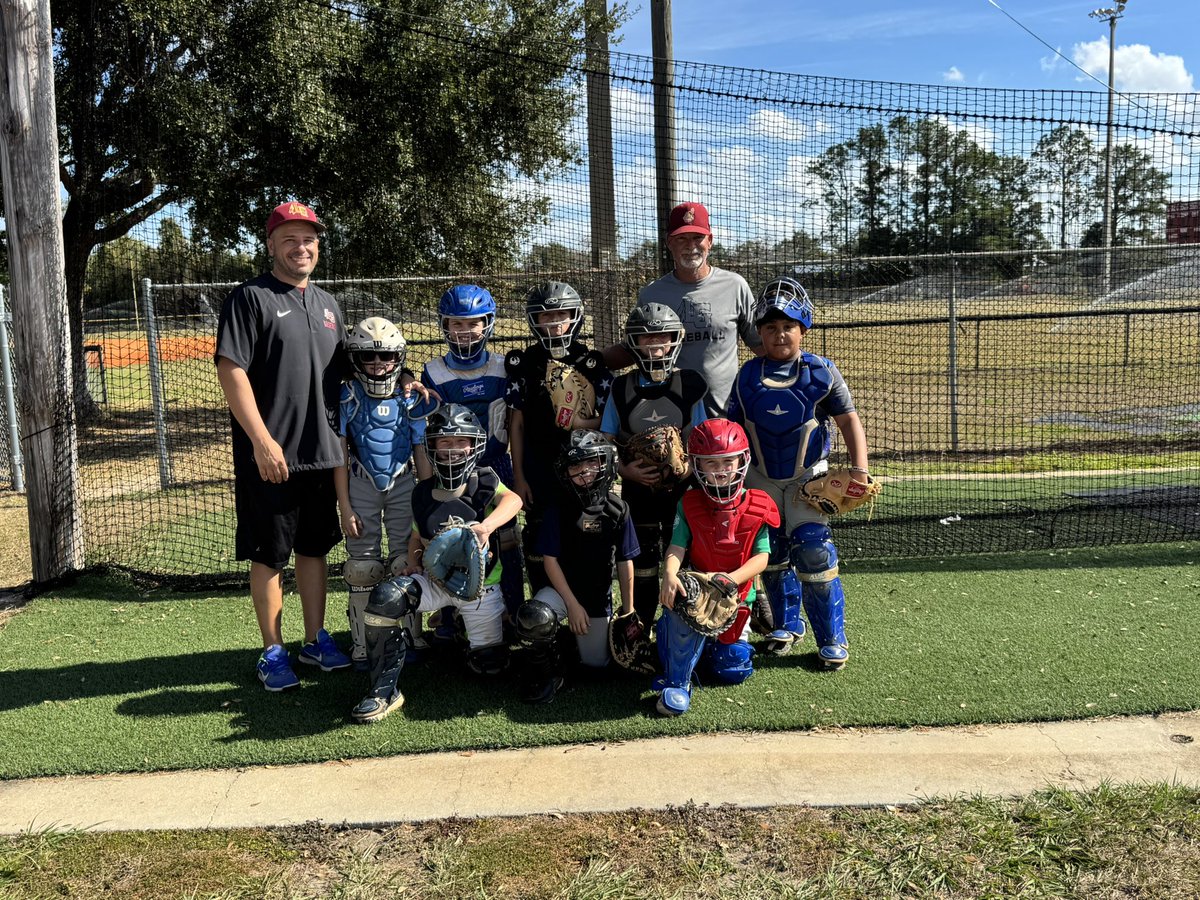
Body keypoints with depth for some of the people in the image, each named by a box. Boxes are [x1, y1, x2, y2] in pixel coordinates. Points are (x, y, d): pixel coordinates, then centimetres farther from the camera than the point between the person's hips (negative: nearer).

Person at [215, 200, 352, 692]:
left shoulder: (327, 304, 16)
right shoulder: (249, 297, -5)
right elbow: (230, 370, -14)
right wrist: (262, 440, -20)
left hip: (323, 453, 6)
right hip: (269, 457, -6)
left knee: (314, 548, 14)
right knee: (269, 555, 3)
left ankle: (315, 639, 27)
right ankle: (273, 651, 15)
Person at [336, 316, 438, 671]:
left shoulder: (411, 398, -1)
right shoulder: (348, 398, -6)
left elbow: (421, 453, 4)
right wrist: (345, 507, -8)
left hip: (403, 484, 2)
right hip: (361, 485, -1)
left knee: (407, 562, 2)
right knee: (363, 565, 1)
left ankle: (409, 638, 14)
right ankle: (362, 646, 10)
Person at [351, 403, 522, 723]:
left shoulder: (484, 483, -8)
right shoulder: (423, 494, 2)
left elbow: (513, 500, -30)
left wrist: (487, 525, -51)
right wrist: (413, 564, -4)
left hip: (480, 585, -2)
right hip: (435, 579, 2)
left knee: (489, 665, 3)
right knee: (385, 597, -27)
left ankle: (480, 637, 41)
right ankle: (385, 691, -18)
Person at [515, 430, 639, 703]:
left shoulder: (617, 511, -7)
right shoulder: (559, 511, -10)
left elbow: (625, 563, -1)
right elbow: (550, 560, -9)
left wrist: (628, 611, 1)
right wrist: (572, 604, -15)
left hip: (599, 596, 2)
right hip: (563, 588, -2)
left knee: (595, 663, 7)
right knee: (534, 618, -34)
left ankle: (570, 633, 39)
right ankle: (547, 669, -3)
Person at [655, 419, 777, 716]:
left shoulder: (757, 507, -5)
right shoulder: (689, 505, -4)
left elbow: (761, 557, -11)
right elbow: (677, 547, -14)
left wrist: (730, 579, -29)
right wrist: (670, 574, -37)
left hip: (737, 596, 2)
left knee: (732, 670, 1)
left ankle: (710, 644, 37)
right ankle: (677, 682, -21)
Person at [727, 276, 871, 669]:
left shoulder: (821, 372, -9)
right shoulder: (748, 376, -3)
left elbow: (849, 419, -5)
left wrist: (859, 469, -15)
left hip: (808, 475, -3)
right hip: (762, 477, 3)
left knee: (812, 551, -13)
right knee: (772, 552, 9)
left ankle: (831, 638, 0)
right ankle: (787, 625, 29)